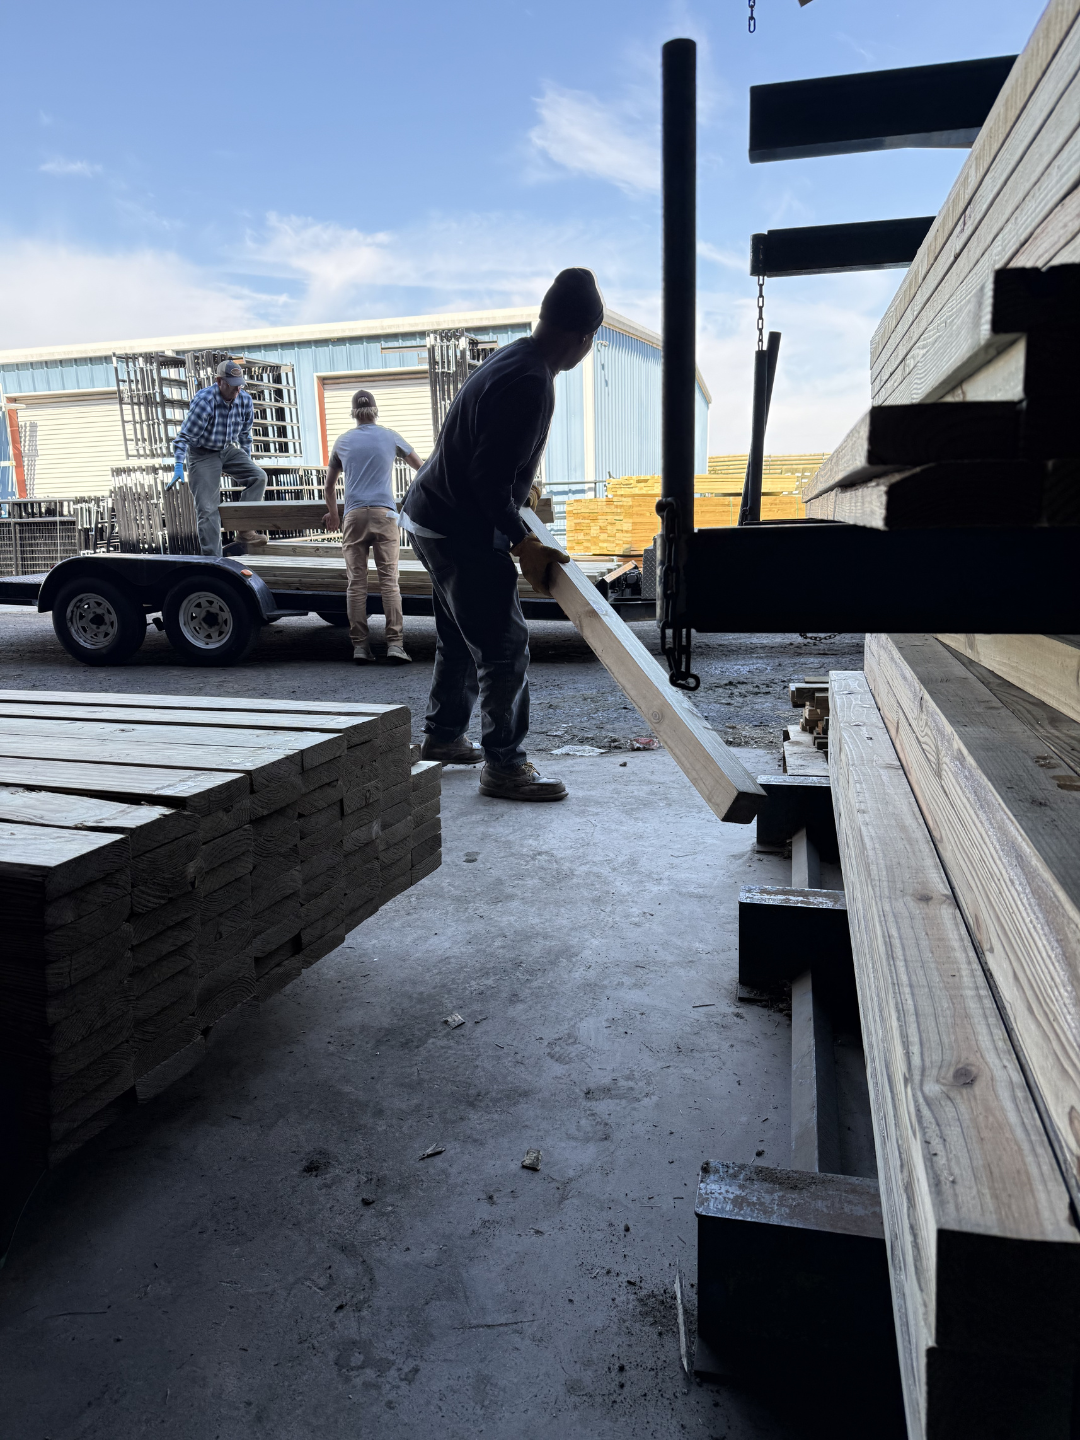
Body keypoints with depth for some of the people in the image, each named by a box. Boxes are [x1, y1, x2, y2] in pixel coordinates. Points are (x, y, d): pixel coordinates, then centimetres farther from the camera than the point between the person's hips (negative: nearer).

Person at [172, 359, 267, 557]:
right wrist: (179, 465, -31)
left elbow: (245, 433, 9)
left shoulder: (244, 399, -9)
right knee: (208, 509, -9)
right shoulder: (204, 401, -26)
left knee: (258, 477, -16)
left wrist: (247, 460, 15)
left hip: (228, 450, 6)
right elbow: (185, 435, -23)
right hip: (202, 454, -6)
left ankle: (246, 530, -12)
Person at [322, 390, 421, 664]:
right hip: (384, 513, -1)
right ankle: (395, 644, -13)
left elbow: (329, 485, 26)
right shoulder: (390, 437, 12)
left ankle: (360, 646, -2)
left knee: (356, 583, 0)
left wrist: (332, 514, 40)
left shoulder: (343, 441, 17)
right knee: (389, 580, -5)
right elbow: (421, 467, 22)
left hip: (354, 515, 1)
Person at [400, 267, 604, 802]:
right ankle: (504, 766, 4)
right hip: (461, 531, -11)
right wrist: (523, 544, -19)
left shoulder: (513, 358, 9)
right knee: (505, 647, -5)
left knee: (461, 638, 21)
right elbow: (488, 477, -26)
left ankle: (442, 737, 34)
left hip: (433, 517, 11)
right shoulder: (530, 383, -23)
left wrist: (517, 484, 36)